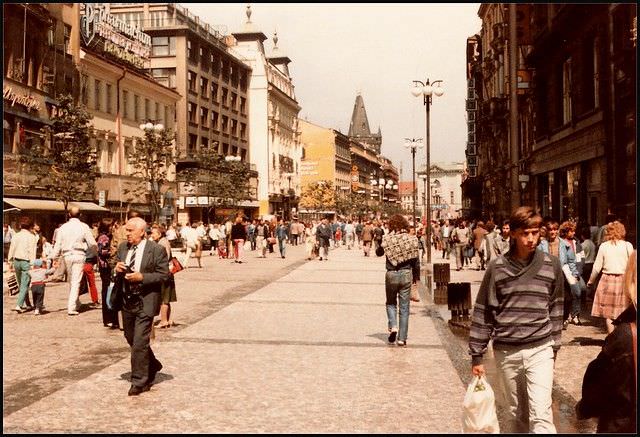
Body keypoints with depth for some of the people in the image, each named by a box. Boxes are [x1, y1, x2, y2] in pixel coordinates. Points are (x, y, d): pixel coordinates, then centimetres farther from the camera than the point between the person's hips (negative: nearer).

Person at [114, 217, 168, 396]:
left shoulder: (157, 250, -12)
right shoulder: (123, 247, 7)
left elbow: (164, 275, -12)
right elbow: (118, 270, 18)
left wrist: (141, 277, -23)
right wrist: (117, 269, -6)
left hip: (145, 302, -7)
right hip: (127, 300, 7)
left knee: (139, 342, -7)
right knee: (131, 339, 18)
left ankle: (139, 382, 6)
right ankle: (152, 366, 41)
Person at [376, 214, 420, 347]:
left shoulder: (387, 239, -7)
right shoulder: (412, 239, -5)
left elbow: (378, 252, 8)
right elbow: (416, 259, 0)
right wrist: (416, 276, 11)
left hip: (391, 275, -1)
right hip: (406, 274, 1)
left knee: (391, 303, 20)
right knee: (404, 307, 8)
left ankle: (393, 326, -4)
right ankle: (402, 338, 9)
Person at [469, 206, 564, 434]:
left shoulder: (551, 265, 1)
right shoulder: (497, 267, -2)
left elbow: (556, 308, 10)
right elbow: (483, 312, 2)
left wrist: (554, 346, 10)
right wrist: (476, 355, 1)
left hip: (540, 349, -1)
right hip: (506, 351, 1)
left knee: (541, 415, -10)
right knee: (516, 413, 13)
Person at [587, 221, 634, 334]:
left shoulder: (604, 246, 0)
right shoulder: (628, 245, -2)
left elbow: (597, 267, 2)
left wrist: (591, 281, 15)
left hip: (608, 279, 0)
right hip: (623, 280, 0)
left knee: (608, 313, 7)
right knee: (623, 313, 9)